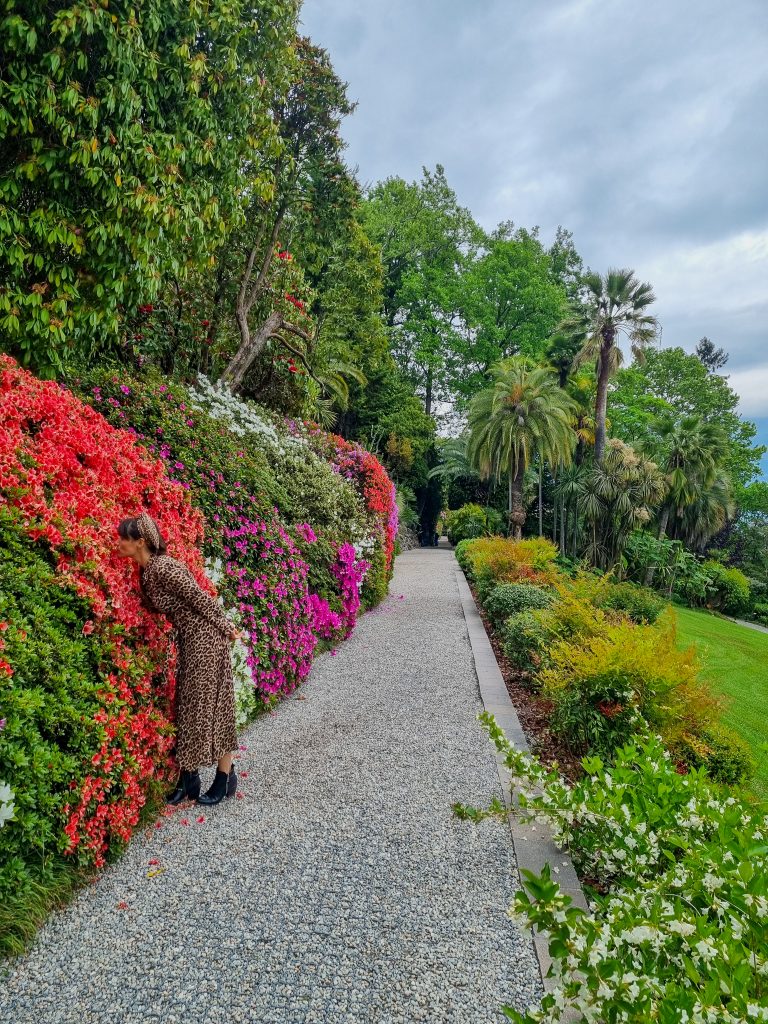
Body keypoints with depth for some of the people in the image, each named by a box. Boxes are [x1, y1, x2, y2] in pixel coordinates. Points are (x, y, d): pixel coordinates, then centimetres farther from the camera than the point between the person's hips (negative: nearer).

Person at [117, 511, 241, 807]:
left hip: (205, 638, -9)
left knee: (208, 705, 0)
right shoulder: (145, 571, 7)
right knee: (188, 705, 12)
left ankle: (226, 775, 15)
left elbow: (200, 598, -19)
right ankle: (188, 779, 23)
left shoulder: (162, 568, -21)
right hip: (189, 639, 9)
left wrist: (226, 628, -14)